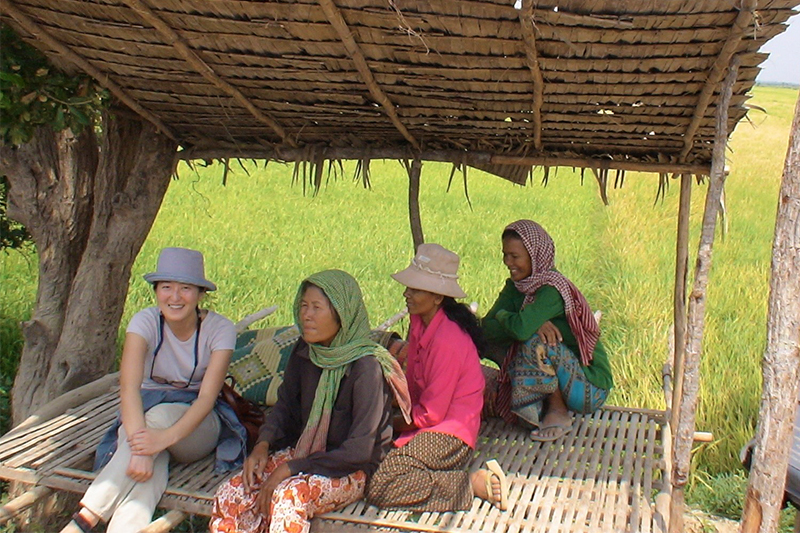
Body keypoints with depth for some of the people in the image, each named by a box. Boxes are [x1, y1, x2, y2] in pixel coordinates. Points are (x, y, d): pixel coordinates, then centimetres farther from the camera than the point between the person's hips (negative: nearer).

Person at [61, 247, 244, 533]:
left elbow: (207, 396, -22)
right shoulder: (145, 322, -13)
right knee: (147, 466, -36)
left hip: (199, 424, -1)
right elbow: (129, 387, -28)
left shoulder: (220, 329, -13)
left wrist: (167, 437, -42)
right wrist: (139, 445, -45)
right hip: (145, 412, 1)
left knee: (160, 414, -36)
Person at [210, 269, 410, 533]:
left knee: (288, 498, -34)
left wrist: (291, 468, -21)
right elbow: (285, 405, 14)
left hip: (351, 471, -6)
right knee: (230, 496, -15)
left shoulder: (366, 366, -20)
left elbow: (359, 450, -20)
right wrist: (263, 445, -6)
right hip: (302, 452, 6)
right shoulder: (304, 353, 1)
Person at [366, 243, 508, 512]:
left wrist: (393, 423, -2)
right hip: (428, 424, 9)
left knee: (380, 487, -21)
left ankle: (475, 483, -11)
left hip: (449, 435, -9)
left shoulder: (447, 341, -23)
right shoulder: (419, 322, 4)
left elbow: (431, 414, -17)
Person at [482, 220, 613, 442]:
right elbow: (488, 327, -11)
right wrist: (533, 324, -27)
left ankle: (559, 412, -9)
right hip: (559, 378, 7)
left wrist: (503, 316, -14)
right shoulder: (516, 286, 2)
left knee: (536, 339, -31)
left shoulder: (553, 289, -22)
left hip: (589, 388, -7)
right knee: (492, 343, -6)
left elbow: (522, 328, -38)